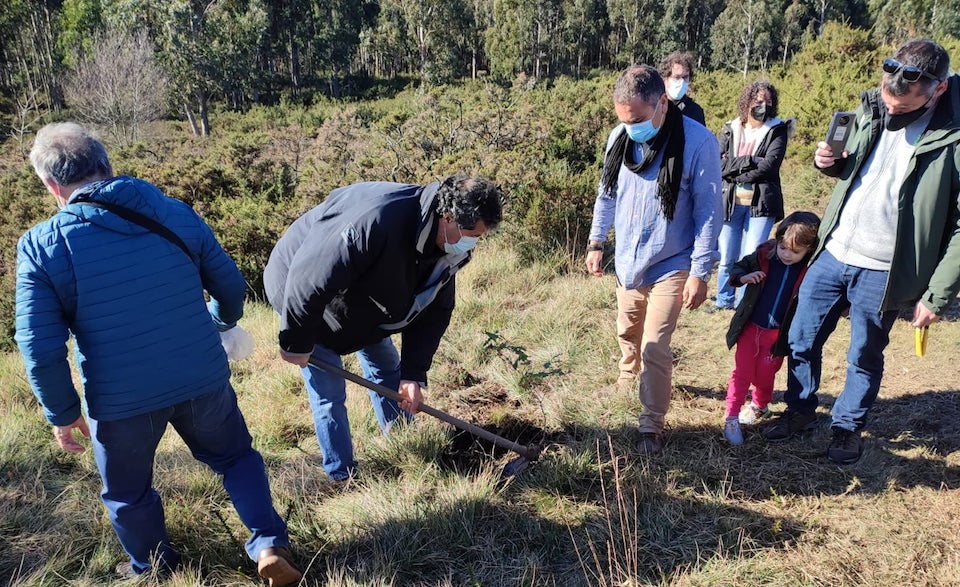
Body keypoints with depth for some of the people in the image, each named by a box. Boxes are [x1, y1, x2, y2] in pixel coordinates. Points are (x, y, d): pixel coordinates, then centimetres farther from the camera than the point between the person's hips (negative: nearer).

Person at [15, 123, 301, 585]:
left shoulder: (40, 246, -10)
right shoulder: (177, 214, -3)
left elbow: (41, 349, -11)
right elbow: (231, 287, 5)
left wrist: (62, 413, 4)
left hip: (120, 402, -1)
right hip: (204, 382, 2)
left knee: (127, 494, 26)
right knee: (235, 457, 27)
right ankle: (269, 545, 17)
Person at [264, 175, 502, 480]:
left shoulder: (449, 250, -15)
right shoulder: (378, 220, -42)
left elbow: (433, 311, -6)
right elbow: (308, 277, -37)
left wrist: (414, 374, -13)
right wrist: (296, 343, -24)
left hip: (362, 299, 8)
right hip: (302, 295, -7)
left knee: (389, 369, 12)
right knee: (328, 392, -2)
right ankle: (343, 477, 17)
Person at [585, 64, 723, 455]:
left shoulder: (698, 143, -19)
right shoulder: (620, 137, -5)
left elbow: (708, 211, -14)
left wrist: (700, 272, -14)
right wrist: (596, 242, 7)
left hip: (669, 266, -5)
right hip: (627, 262, 5)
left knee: (654, 349, -6)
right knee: (628, 337, 20)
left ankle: (652, 425, 12)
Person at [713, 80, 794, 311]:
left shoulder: (777, 130, 3)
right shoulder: (730, 130, 8)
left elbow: (769, 165, -11)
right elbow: (718, 164, -3)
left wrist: (733, 169, -8)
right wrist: (749, 161, -11)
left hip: (761, 203, -2)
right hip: (730, 202, 2)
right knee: (727, 259, 7)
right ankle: (724, 301, 25)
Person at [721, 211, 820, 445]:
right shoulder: (763, 255, -8)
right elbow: (737, 267, 5)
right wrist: (744, 277, -17)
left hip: (778, 334, 0)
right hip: (750, 327, 0)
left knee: (765, 376, 13)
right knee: (742, 372, 2)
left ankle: (760, 406, 41)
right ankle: (731, 418, 8)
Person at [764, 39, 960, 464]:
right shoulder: (872, 109, 0)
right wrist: (829, 162, -7)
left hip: (881, 272, -4)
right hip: (831, 254, 5)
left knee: (864, 358, 12)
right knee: (801, 341, 13)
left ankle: (848, 427, 34)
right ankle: (800, 411, 34)